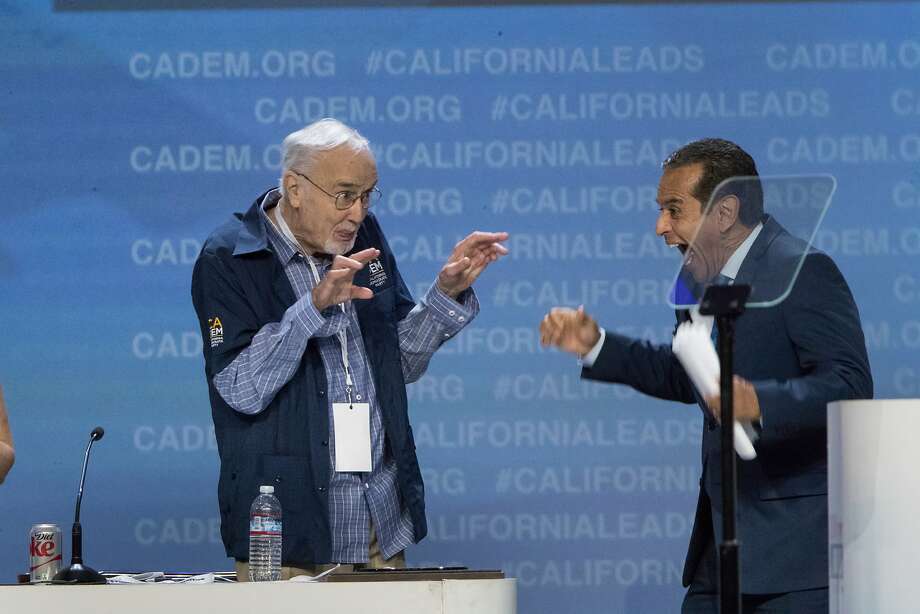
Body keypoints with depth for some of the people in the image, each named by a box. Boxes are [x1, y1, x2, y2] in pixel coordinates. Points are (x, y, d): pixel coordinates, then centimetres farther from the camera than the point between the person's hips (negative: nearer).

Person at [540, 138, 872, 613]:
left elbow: (849, 385, -24)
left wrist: (757, 402, -39)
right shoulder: (700, 278, 12)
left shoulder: (801, 271, -16)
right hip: (723, 538, 9)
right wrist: (595, 346, 15)